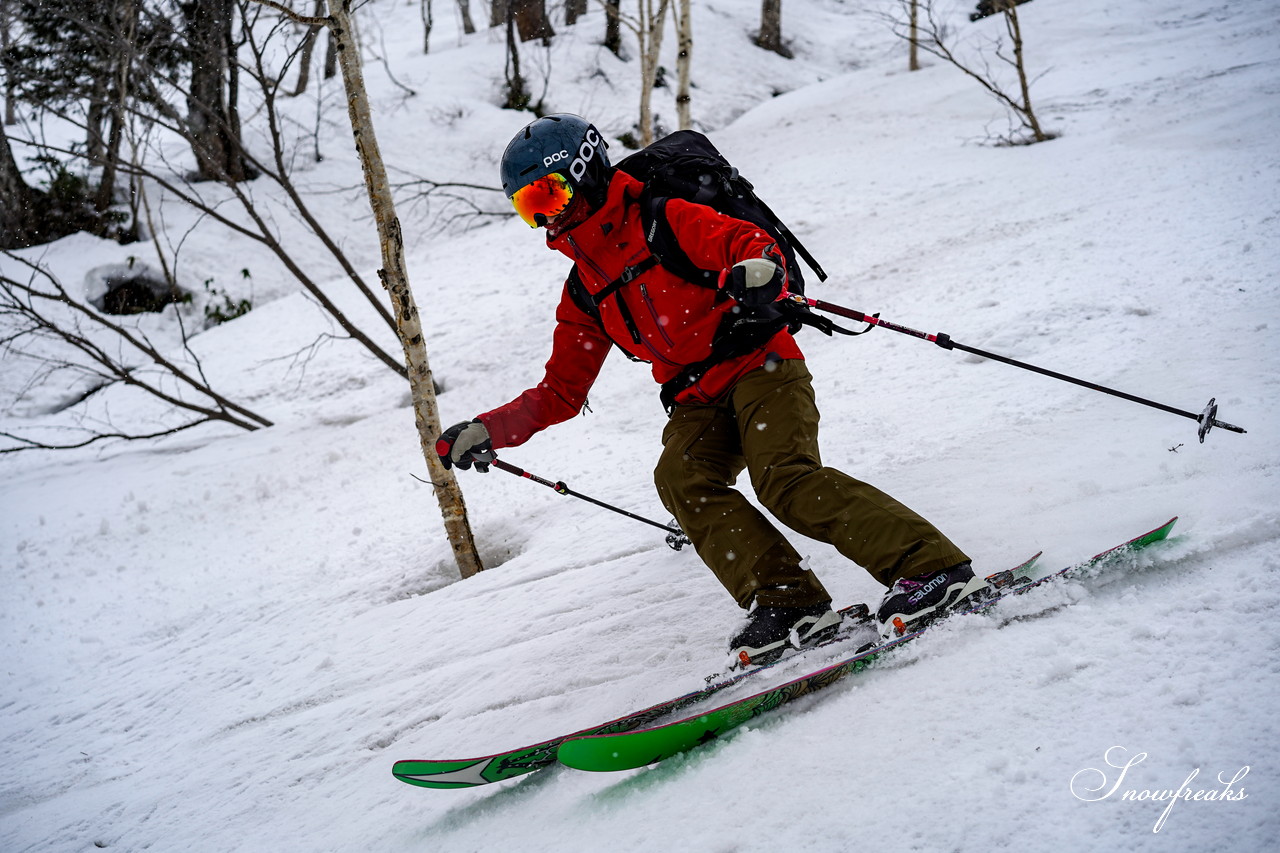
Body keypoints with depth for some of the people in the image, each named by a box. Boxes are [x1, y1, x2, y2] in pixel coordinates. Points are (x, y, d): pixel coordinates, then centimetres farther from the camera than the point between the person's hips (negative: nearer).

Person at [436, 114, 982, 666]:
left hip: (760, 366, -6)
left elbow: (749, 242, -12)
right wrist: (488, 432, 8)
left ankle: (931, 568, -27)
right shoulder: (583, 293, 18)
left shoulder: (663, 223, -1)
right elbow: (561, 392, 21)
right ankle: (787, 603, -30)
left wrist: (758, 268, -38)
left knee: (785, 479, -28)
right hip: (697, 403, 6)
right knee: (680, 476, -25)